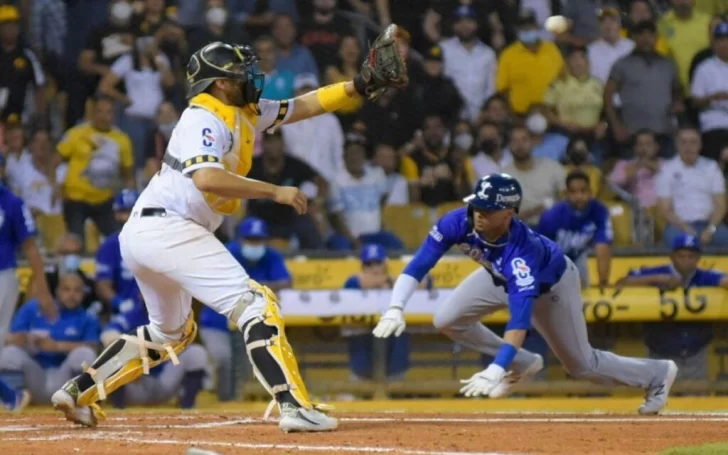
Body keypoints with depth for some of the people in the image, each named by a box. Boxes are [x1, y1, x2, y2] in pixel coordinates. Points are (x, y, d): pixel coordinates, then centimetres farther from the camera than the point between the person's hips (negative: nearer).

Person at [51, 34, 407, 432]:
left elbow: (303, 106, 19)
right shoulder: (205, 120, -13)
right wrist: (274, 192, -25)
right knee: (254, 304, -16)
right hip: (168, 230, -11)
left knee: (171, 333, 27)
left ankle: (79, 391, 24)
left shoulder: (246, 113, 16)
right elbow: (207, 179, -31)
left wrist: (360, 86, 9)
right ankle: (294, 407, -28)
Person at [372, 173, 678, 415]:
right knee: (447, 320, -8)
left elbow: (520, 318, -54)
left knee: (580, 364, 3)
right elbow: (419, 265, -29)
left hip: (551, 284, -6)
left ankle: (657, 374, 28)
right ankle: (523, 364, 12)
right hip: (500, 276, 6)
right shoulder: (458, 223, -34)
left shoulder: (521, 250, -47)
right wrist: (396, 308, -45)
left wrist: (496, 370, -63)